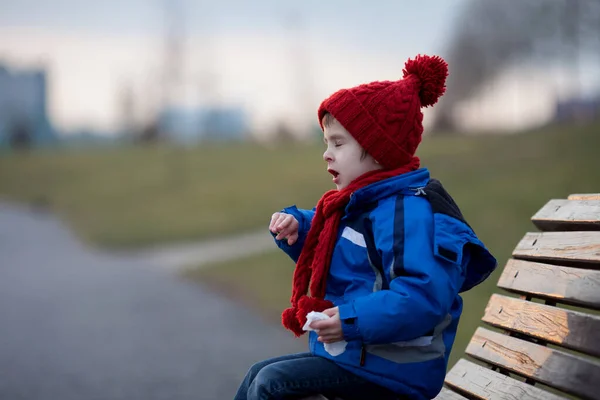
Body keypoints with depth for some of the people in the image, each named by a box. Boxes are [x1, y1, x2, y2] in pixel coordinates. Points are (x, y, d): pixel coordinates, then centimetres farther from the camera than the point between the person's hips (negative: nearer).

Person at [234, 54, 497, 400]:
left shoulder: (409, 213, -22)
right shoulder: (361, 204, 11)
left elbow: (421, 298, -33)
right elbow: (320, 249, 29)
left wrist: (353, 321, -35)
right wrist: (297, 227, 8)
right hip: (349, 355, 11)